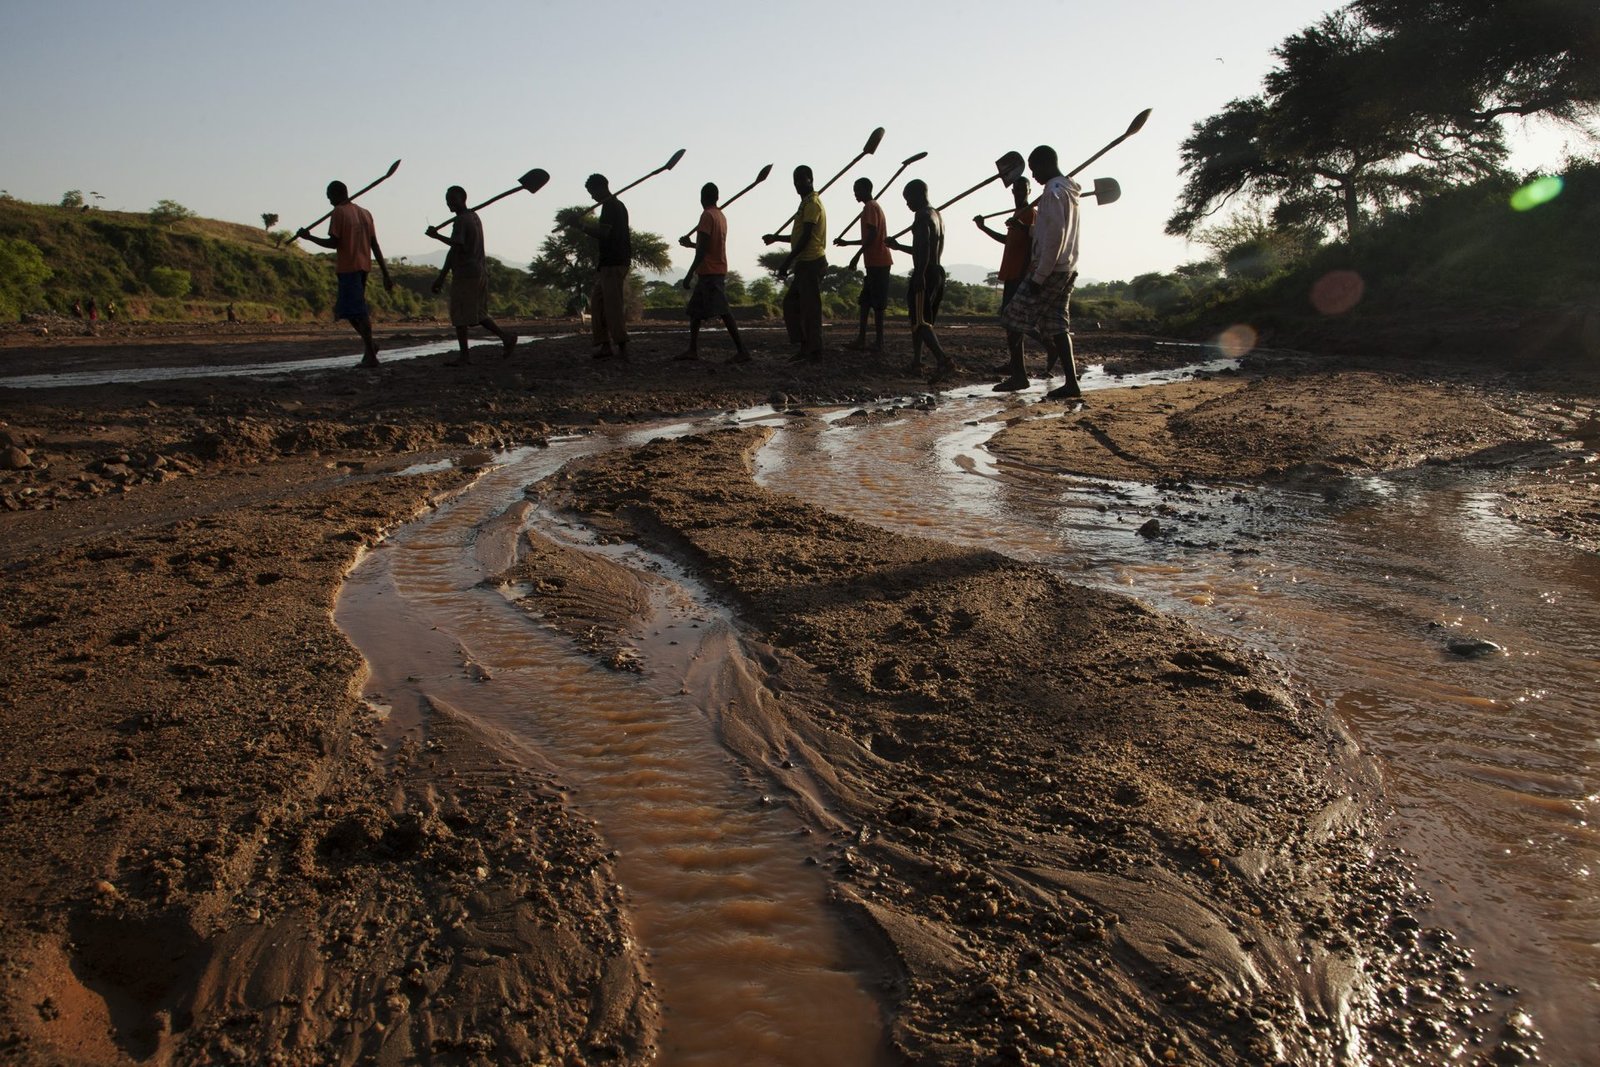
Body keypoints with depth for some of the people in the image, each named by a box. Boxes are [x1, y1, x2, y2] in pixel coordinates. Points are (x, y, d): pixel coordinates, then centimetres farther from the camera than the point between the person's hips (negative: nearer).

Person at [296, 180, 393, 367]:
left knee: (358, 311, -7)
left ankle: (371, 355, -8)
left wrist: (309, 237, 2)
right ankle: (370, 344, 9)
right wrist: (386, 274, 12)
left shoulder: (339, 212, -5)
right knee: (351, 309, 18)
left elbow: (334, 242, -11)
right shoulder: (365, 213, 15)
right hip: (363, 267, 7)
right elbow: (375, 246, 12)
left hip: (347, 267, -7)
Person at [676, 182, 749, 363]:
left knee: (723, 312, -13)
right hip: (719, 271, 10)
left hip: (709, 272, -10)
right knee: (695, 309, 15)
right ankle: (693, 350, 16)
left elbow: (703, 249, -19)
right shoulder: (721, 216, 16)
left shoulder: (707, 215, -12)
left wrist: (690, 274, -18)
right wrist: (691, 244, 36)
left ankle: (741, 351, -16)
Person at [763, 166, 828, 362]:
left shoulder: (812, 203, -11)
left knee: (810, 308, -7)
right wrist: (776, 237, 29)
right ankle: (805, 346, 14)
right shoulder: (807, 203, 20)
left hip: (811, 264, -10)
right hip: (806, 264, 10)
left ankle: (814, 352, -3)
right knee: (790, 303, 13)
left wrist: (787, 262, -19)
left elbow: (805, 237, -19)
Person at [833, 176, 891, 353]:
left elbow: (872, 235, -20)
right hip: (877, 262, 10)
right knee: (865, 300, 11)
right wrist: (846, 243, 30)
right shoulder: (874, 206, 21)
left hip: (876, 262, -10)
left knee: (877, 304, -9)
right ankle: (861, 340, 13)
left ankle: (879, 344, -8)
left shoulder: (870, 207, -10)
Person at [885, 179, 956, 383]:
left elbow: (923, 249, -24)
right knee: (921, 320, 20)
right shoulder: (937, 215, 19)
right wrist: (898, 246, 35)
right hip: (938, 272, 10)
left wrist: (919, 277, -29)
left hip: (925, 273, -10)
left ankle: (943, 361, -27)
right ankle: (916, 362, 28)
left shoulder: (922, 216, -12)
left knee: (920, 322, -11)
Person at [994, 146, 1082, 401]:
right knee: (1056, 324, 8)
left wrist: (1039, 275, -20)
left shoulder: (1053, 191, -13)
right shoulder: (1070, 191, 18)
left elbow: (1054, 237, -21)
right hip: (1068, 269, 9)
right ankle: (1071, 383, 2)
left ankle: (1018, 375, 2)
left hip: (1048, 268, -9)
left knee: (1013, 318, -1)